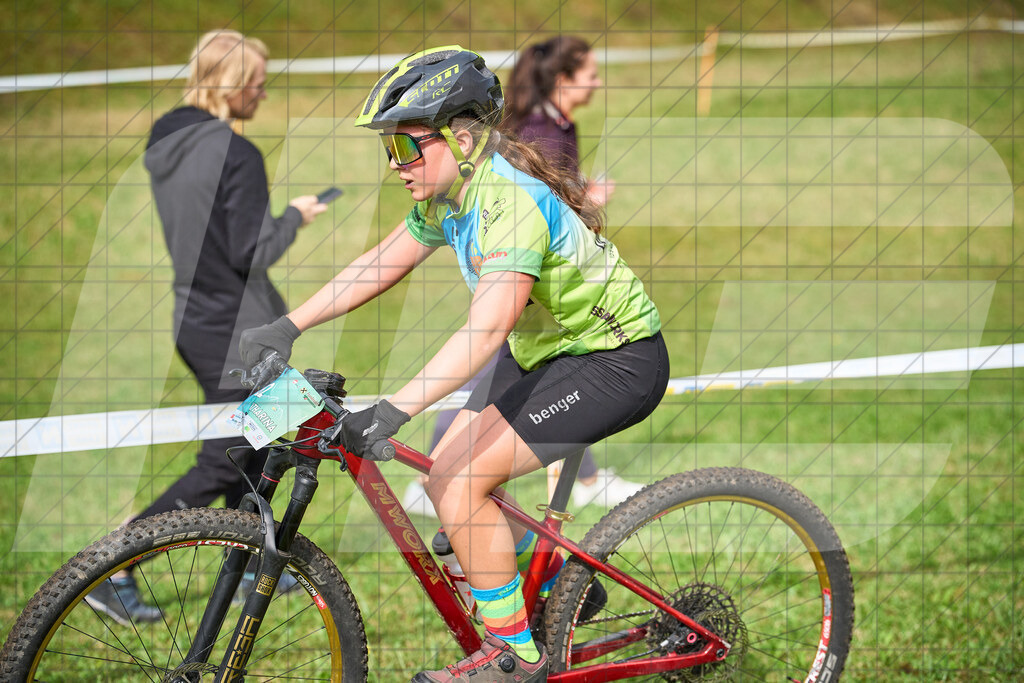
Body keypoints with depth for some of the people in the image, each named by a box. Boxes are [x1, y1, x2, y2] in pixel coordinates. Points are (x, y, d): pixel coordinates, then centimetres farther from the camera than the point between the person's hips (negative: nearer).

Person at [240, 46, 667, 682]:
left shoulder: (509, 201, -30)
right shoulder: (447, 193, -1)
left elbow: (486, 330, -41)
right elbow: (380, 264, 10)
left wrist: (394, 409, -48)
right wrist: (286, 327, 4)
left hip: (617, 362, -9)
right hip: (547, 348, 9)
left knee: (458, 485, -17)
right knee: (444, 475, 6)